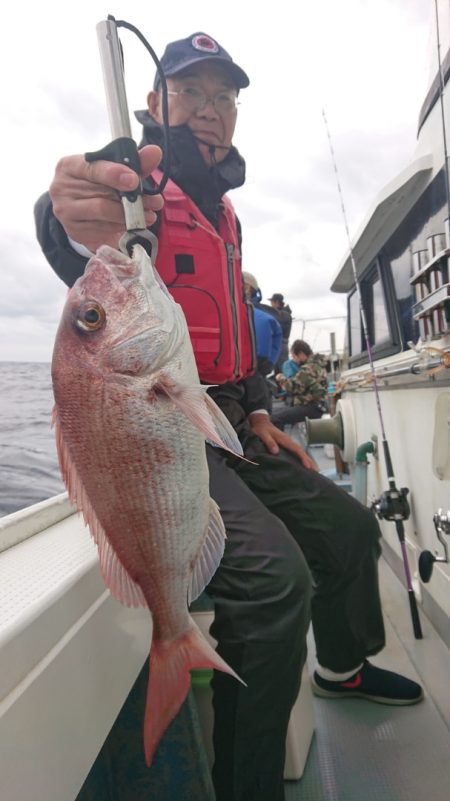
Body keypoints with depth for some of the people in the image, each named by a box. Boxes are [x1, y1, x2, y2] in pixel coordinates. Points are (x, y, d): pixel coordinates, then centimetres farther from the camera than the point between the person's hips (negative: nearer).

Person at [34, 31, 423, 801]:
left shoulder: (222, 213, 21)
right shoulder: (134, 185, -4)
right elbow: (72, 240, -29)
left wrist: (256, 414, 13)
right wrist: (78, 225, -54)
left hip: (222, 427, 9)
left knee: (349, 526, 13)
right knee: (274, 574, -29)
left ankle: (343, 666, 40)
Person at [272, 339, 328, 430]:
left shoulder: (309, 368, -17)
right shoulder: (315, 364, 17)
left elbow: (293, 387, -21)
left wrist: (281, 378, -2)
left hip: (311, 408, -11)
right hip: (310, 405, 11)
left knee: (275, 418, -24)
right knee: (274, 412, 11)